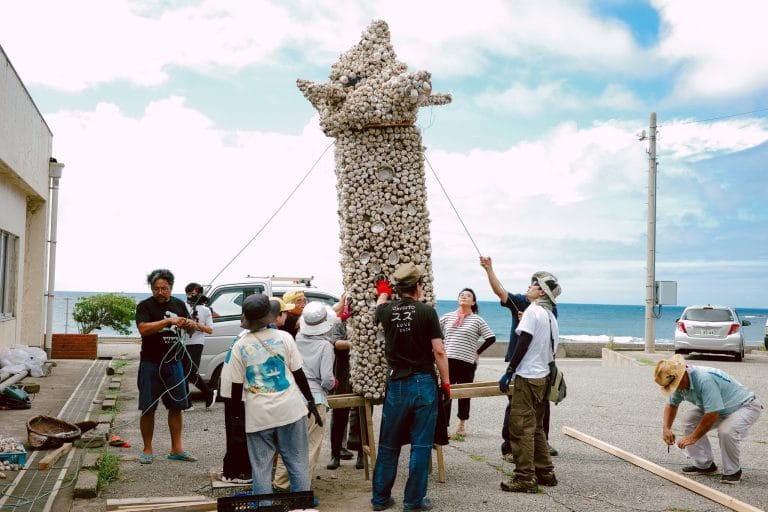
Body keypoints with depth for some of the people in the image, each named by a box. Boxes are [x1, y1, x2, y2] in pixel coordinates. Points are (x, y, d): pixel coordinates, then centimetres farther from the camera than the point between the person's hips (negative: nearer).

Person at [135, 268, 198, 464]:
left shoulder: (179, 305, 11)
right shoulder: (145, 306, -4)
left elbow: (191, 330, 15)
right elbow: (143, 329, -21)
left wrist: (191, 324, -10)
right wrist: (169, 320, -31)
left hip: (174, 364, 4)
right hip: (151, 365, -4)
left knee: (176, 406, 7)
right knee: (148, 408, 1)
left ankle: (176, 449, 17)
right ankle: (148, 449, 14)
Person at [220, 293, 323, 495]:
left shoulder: (240, 346, -2)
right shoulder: (284, 337, -2)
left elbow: (236, 387, 0)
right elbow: (299, 373, 2)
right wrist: (311, 401, 12)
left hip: (258, 415, 0)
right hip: (290, 409, 0)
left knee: (261, 468, 8)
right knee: (298, 463, 9)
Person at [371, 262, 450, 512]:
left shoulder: (386, 310, 0)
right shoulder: (427, 312, -9)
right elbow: (438, 351, -11)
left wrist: (383, 293, 46)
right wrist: (446, 382, 0)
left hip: (397, 384, 3)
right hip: (424, 383, -3)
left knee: (389, 445, 13)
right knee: (421, 445, 6)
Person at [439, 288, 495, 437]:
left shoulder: (477, 320, -1)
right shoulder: (448, 316, 7)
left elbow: (491, 338, -1)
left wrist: (477, 352, -1)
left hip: (467, 362, -1)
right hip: (448, 360, 2)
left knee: (464, 394, 9)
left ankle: (462, 425, 24)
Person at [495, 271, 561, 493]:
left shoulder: (533, 311, -11)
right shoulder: (551, 316, 13)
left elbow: (523, 344, -16)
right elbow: (550, 351, 16)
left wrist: (508, 373, -13)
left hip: (527, 377, -9)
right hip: (543, 377, 9)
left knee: (521, 427, -5)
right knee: (536, 427, 17)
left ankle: (525, 478, -4)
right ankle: (545, 472, 22)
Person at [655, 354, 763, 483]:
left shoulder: (705, 380, -36)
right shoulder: (681, 381, -8)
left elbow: (712, 415, -34)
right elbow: (672, 405, 9)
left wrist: (693, 437, -23)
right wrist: (666, 428, -6)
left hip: (746, 406, -9)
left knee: (725, 431, -32)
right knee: (690, 421, -3)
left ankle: (732, 471, -8)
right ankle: (704, 465, 10)